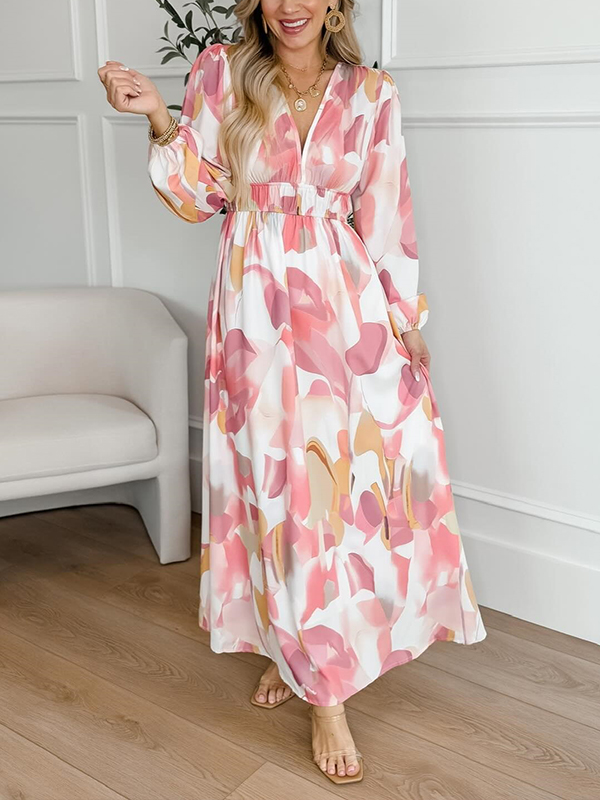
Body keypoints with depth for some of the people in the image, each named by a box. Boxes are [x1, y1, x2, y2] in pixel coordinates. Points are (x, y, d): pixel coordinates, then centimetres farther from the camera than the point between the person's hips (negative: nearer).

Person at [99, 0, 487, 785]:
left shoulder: (372, 94, 5)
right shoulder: (221, 74, 4)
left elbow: (385, 218, 5)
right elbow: (199, 196, 4)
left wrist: (405, 315, 3)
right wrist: (159, 117, -9)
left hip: (349, 305, 1)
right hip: (260, 309, -1)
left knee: (361, 469, 3)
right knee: (284, 480, 1)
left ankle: (306, 649, 29)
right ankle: (323, 691, 16)